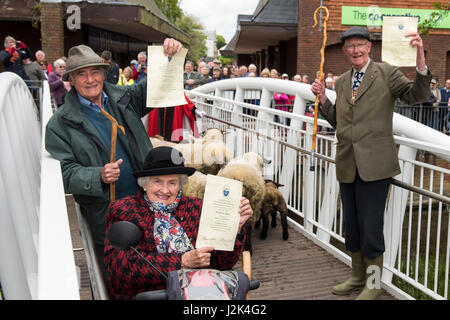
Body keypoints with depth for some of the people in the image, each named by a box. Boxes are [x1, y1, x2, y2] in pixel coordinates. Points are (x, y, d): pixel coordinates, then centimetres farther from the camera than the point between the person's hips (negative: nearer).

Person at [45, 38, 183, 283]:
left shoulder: (123, 98, 5)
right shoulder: (59, 124, -4)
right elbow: (65, 172, -8)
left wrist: (170, 57, -13)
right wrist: (99, 176, -27)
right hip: (104, 215, -3)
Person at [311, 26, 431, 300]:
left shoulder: (386, 73, -1)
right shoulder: (341, 82, 15)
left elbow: (418, 96, -13)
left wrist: (420, 59, -26)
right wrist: (322, 98, 5)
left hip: (374, 164, -6)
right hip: (347, 164, 6)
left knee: (370, 226, 1)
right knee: (351, 224, 16)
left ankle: (374, 283, 21)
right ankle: (357, 276, 34)